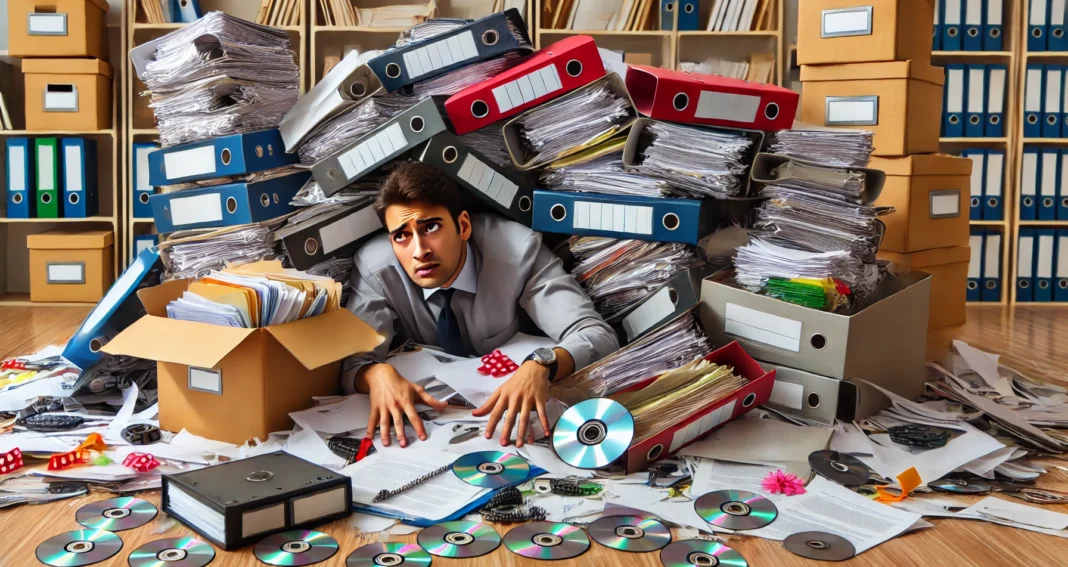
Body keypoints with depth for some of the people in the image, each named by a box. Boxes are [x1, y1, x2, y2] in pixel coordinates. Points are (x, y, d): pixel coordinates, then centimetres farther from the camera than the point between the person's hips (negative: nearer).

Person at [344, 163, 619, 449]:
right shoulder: (374, 267, -17)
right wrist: (378, 374, -43)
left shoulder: (518, 250, -23)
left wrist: (541, 365, -48)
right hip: (428, 410, 2)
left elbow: (597, 335, -28)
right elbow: (351, 362, -20)